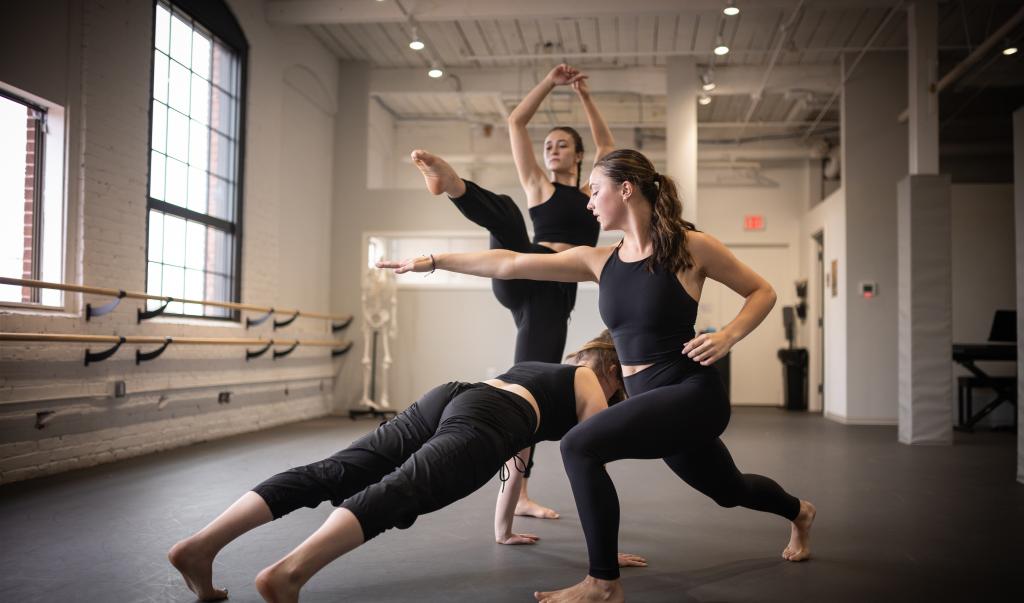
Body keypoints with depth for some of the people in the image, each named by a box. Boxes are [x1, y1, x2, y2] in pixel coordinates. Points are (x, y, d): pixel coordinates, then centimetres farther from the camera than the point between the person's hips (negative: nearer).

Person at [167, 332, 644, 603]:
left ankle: (200, 545, -18)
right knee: (399, 492, -27)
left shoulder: (540, 369, 43)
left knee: (331, 475, -8)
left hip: (446, 397, 6)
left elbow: (514, 456, 48)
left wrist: (503, 532, 54)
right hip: (481, 422, -6)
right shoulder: (592, 386, 25)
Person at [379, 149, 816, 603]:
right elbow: (511, 265, 2)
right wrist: (433, 261, 0)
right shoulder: (600, 261, 4)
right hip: (652, 399, 7)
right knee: (729, 490, 27)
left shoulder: (691, 246, -11)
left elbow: (762, 291, 0)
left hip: (693, 394, -7)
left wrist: (728, 335, -17)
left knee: (580, 447, -24)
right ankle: (799, 512, 60)